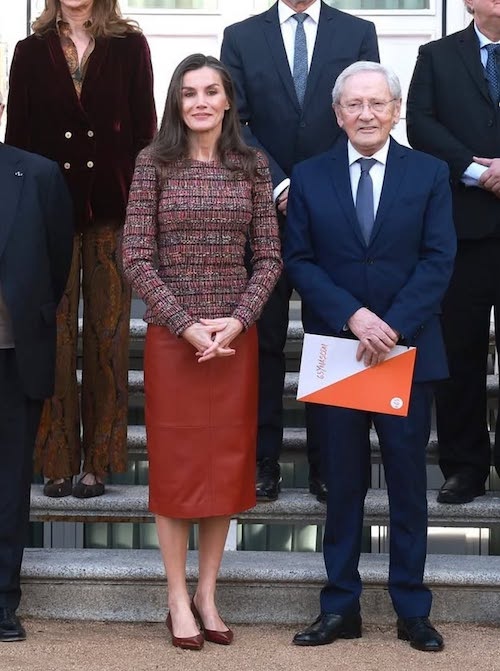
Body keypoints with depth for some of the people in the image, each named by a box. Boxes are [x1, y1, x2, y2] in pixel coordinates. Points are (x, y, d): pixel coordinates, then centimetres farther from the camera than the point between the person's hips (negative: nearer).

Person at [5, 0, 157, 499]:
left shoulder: (129, 46, 7)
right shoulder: (31, 51, 10)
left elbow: (144, 129, 4)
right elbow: (16, 134, 8)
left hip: (111, 207, -1)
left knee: (107, 333, 1)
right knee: (54, 333, 0)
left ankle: (98, 460, 8)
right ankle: (57, 461, 6)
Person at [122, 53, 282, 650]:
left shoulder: (252, 166, 4)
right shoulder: (154, 163, -2)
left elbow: (269, 256, 3)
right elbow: (136, 258, -7)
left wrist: (236, 321, -11)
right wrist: (187, 326, -14)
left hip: (236, 337, 2)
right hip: (171, 337, -2)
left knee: (227, 461, 7)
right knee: (174, 461, 4)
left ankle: (207, 593, 20)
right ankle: (177, 598, 14)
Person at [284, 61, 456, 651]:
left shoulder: (429, 174, 2)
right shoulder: (309, 178, 4)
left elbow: (438, 260, -5)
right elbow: (298, 261, -1)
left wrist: (393, 326, -16)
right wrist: (353, 317, -15)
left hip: (408, 350, 0)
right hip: (336, 352, 1)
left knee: (408, 482, 7)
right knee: (343, 484, 8)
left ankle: (412, 609, 17)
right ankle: (340, 608, 17)